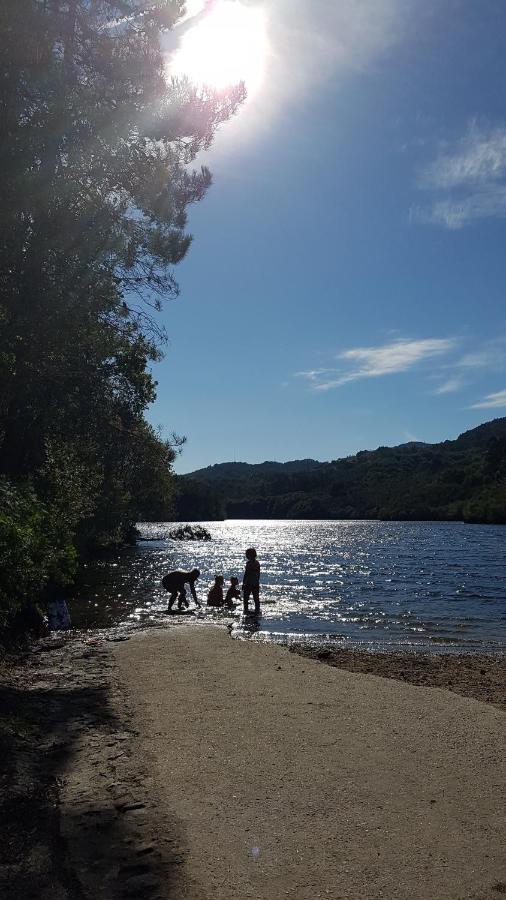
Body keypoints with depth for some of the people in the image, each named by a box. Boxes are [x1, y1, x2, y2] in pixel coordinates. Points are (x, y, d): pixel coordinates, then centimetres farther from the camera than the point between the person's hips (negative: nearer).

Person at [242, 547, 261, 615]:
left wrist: (243, 583, -9)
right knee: (256, 598, 11)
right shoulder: (257, 563, 6)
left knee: (245, 598, 4)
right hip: (256, 584, 7)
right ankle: (257, 611, 14)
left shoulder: (249, 563, -15)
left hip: (248, 583, -7)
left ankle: (246, 610, 2)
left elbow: (246, 574, -15)